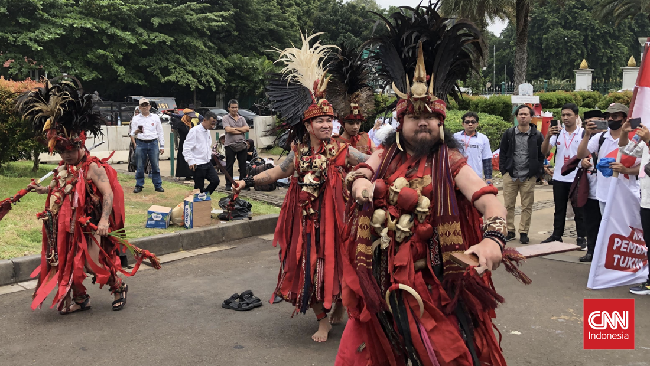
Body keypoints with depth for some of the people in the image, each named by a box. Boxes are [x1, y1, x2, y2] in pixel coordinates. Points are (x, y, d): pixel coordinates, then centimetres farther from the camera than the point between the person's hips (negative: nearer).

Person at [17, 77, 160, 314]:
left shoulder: (93, 168, -17)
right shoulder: (63, 169, 8)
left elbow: (108, 194, -24)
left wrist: (104, 220, -33)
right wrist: (41, 190, 7)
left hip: (89, 226, -7)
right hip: (68, 227, 8)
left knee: (95, 262, -5)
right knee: (67, 262, 10)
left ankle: (119, 288, 20)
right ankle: (80, 299, 26)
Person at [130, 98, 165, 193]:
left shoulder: (155, 117, 10)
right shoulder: (136, 118, 8)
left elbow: (160, 132, 12)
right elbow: (132, 134, 7)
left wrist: (162, 146, 7)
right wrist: (136, 132, -18)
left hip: (153, 143, 0)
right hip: (141, 143, 0)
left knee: (155, 165, 1)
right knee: (140, 166, 1)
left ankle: (158, 185, 9)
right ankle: (139, 185, 10)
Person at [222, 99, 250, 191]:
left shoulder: (242, 118, 15)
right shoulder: (225, 118, 2)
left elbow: (247, 128, 0)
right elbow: (228, 129, -14)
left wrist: (234, 128, -10)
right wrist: (241, 131, -6)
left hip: (242, 145, 4)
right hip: (230, 145, -4)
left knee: (243, 165, 6)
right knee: (229, 166, 0)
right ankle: (228, 185, 6)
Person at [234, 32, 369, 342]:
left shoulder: (341, 150, -6)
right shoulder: (298, 152, 3)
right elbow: (276, 172, 17)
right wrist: (248, 181, 12)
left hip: (331, 217, -3)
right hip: (305, 219, 3)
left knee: (332, 264, 4)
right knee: (309, 267, 7)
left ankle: (339, 304, 35)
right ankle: (323, 320, 25)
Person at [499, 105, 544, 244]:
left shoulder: (537, 135, 3)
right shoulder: (509, 133, 6)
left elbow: (541, 155, 6)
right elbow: (502, 152, 10)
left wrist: (538, 172, 0)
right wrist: (503, 169, 2)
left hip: (529, 177, -1)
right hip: (510, 175, 1)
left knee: (527, 206, 4)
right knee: (509, 205, 4)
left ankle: (524, 232, 14)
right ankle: (510, 231, 15)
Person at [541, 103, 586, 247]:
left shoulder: (583, 133, -4)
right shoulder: (557, 133, 6)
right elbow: (544, 152, -3)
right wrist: (548, 136, -17)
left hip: (576, 179, -3)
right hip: (559, 178, 4)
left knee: (579, 210, 4)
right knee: (559, 209, 12)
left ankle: (581, 238, 12)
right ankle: (556, 236, 20)